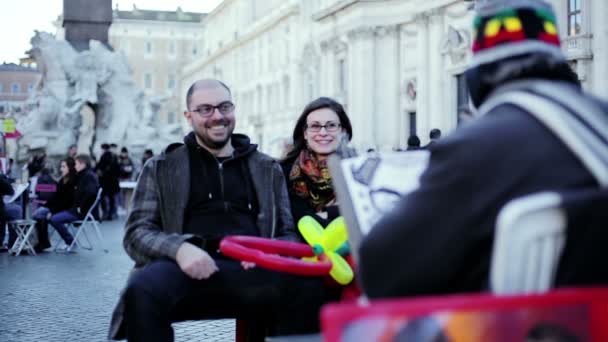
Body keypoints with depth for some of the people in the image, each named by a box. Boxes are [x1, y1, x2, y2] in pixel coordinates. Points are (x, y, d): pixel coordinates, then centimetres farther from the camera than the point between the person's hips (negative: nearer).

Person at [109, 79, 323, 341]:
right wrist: (179, 248, -14)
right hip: (190, 268, -1)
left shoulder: (266, 168, 24)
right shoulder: (161, 168, 19)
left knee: (307, 287, -34)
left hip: (250, 267, 1)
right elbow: (137, 232, 9)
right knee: (143, 290, -37)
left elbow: (289, 232, 20)